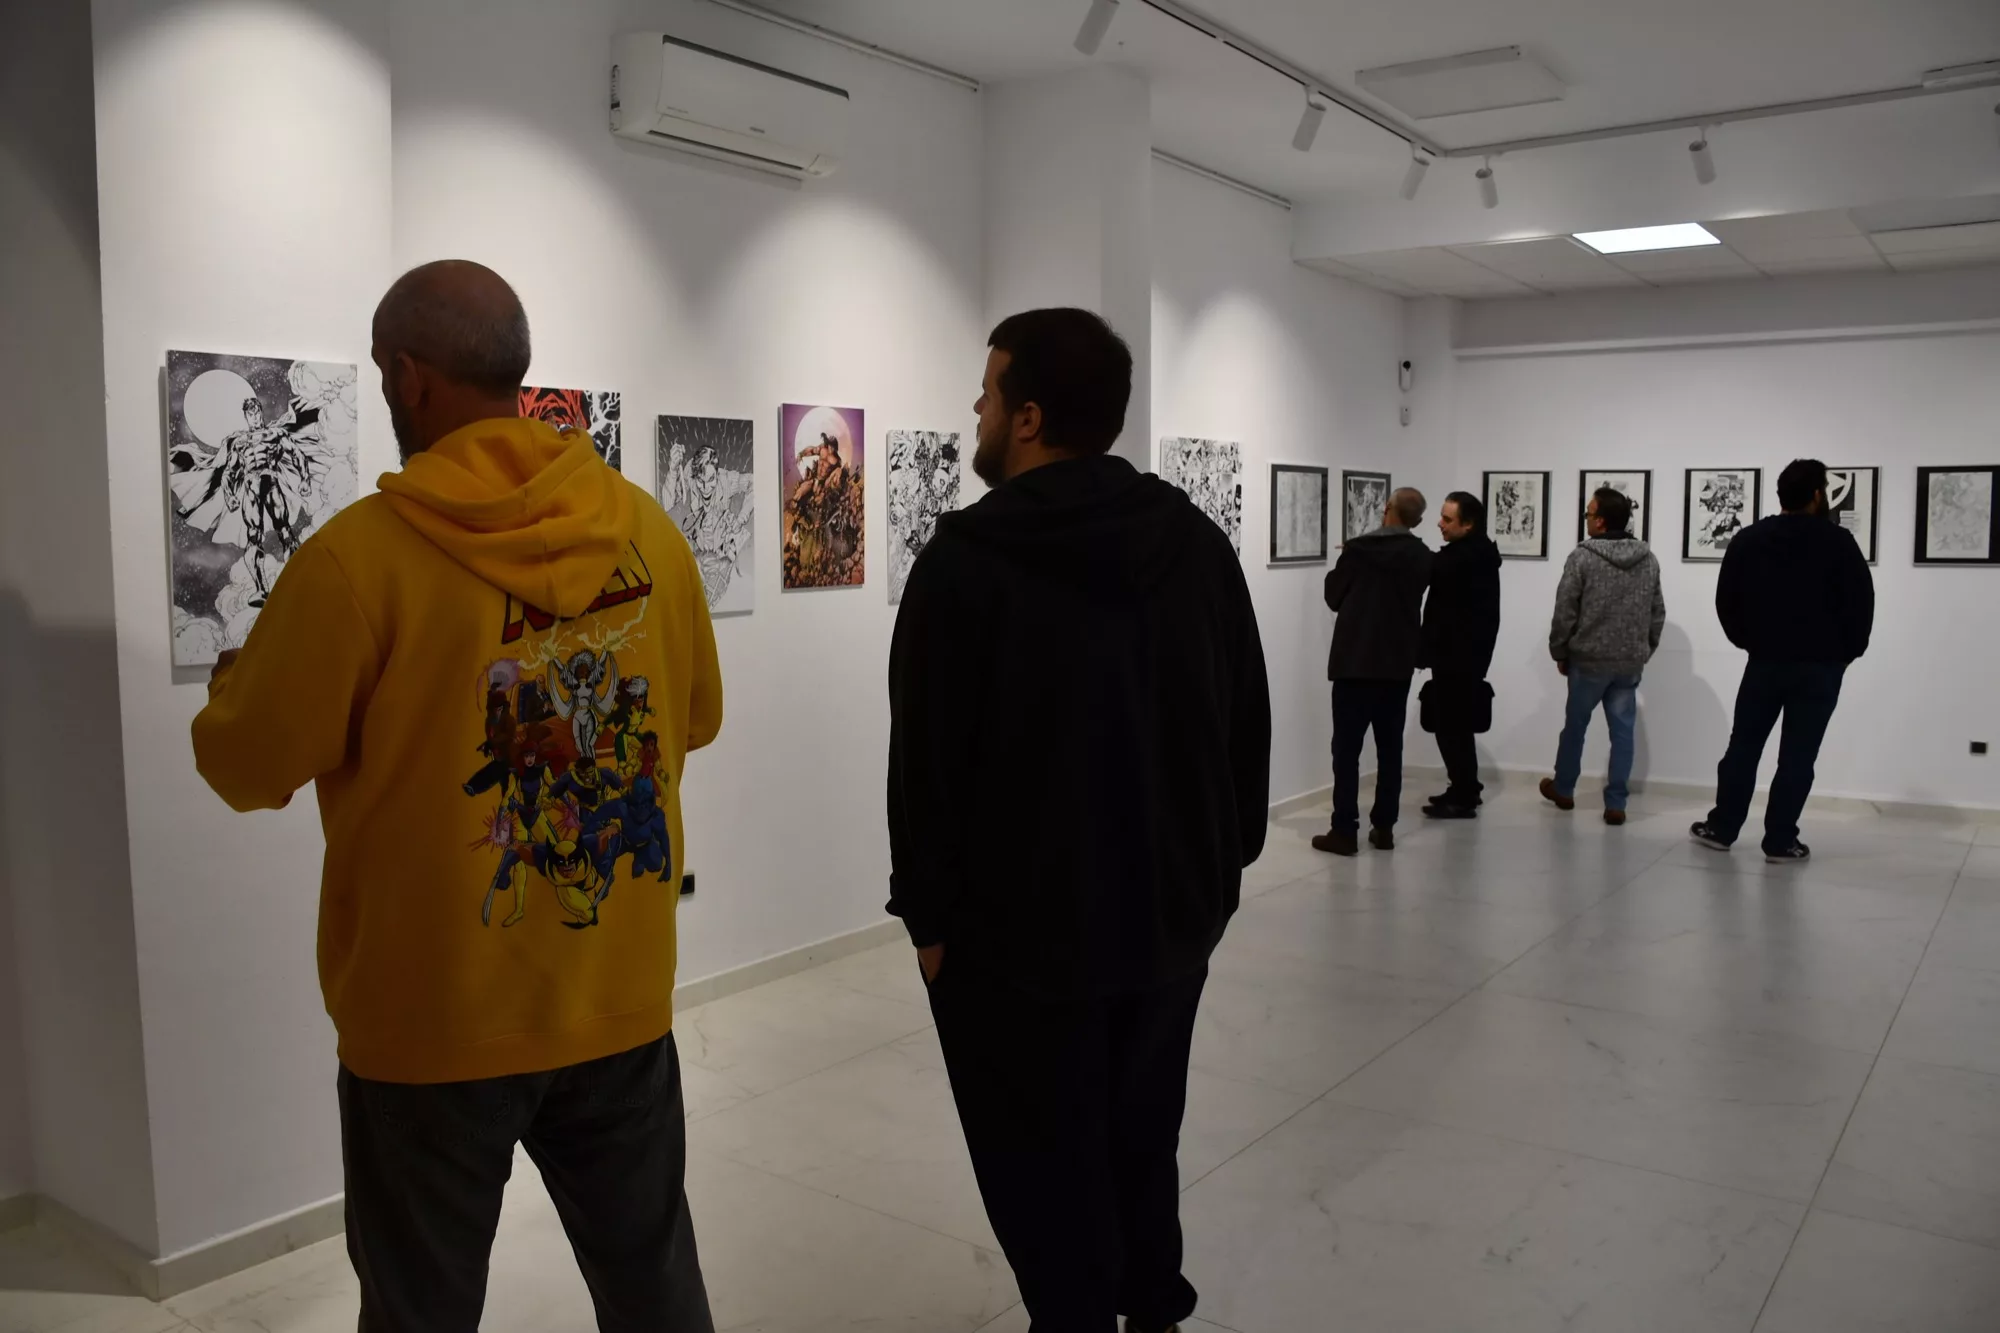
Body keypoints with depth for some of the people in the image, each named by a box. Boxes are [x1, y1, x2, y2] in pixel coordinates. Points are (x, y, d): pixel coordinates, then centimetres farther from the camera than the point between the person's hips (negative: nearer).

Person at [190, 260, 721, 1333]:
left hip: (434, 1019, -3)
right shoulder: (647, 531, -4)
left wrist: (239, 682, 14)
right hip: (621, 1000, 4)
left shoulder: (360, 554, -17)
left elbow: (245, 767, -7)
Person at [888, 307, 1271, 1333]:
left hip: (1018, 926, -6)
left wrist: (929, 912, -5)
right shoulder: (1199, 541, 3)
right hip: (1173, 911, 7)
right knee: (1142, 1138, 23)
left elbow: (927, 754, -15)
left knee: (1045, 1166, 9)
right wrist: (1226, 862, 17)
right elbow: (1249, 726, 8)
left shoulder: (968, 556, -14)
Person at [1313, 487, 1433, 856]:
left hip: (1355, 661, -4)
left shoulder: (1359, 549, -10)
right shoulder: (1423, 558, 3)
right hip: (1399, 663, 4)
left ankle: (1344, 831, -4)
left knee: (1346, 748, -1)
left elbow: (1333, 597, 1)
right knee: (1390, 749, 10)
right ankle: (1384, 828, 13)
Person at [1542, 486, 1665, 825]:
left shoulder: (1583, 557, -12)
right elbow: (1658, 613, 7)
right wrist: (1645, 651, 18)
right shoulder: (1648, 559, 2)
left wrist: (1559, 653, 3)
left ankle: (1563, 789, 30)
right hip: (1631, 663, 3)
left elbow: (1565, 612, -9)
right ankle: (1616, 804, 6)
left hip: (1589, 659, -3)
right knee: (1622, 731, 7)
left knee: (1575, 726, 14)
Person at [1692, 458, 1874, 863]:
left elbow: (1726, 601, 5)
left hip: (1765, 660, 3)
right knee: (1797, 756, 2)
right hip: (1821, 666, -3)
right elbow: (1861, 602, -9)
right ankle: (1780, 841, 4)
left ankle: (1721, 828, 15)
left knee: (1743, 746, 12)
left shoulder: (1747, 540, 3)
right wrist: (1847, 651, 4)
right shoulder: (1837, 541, -8)